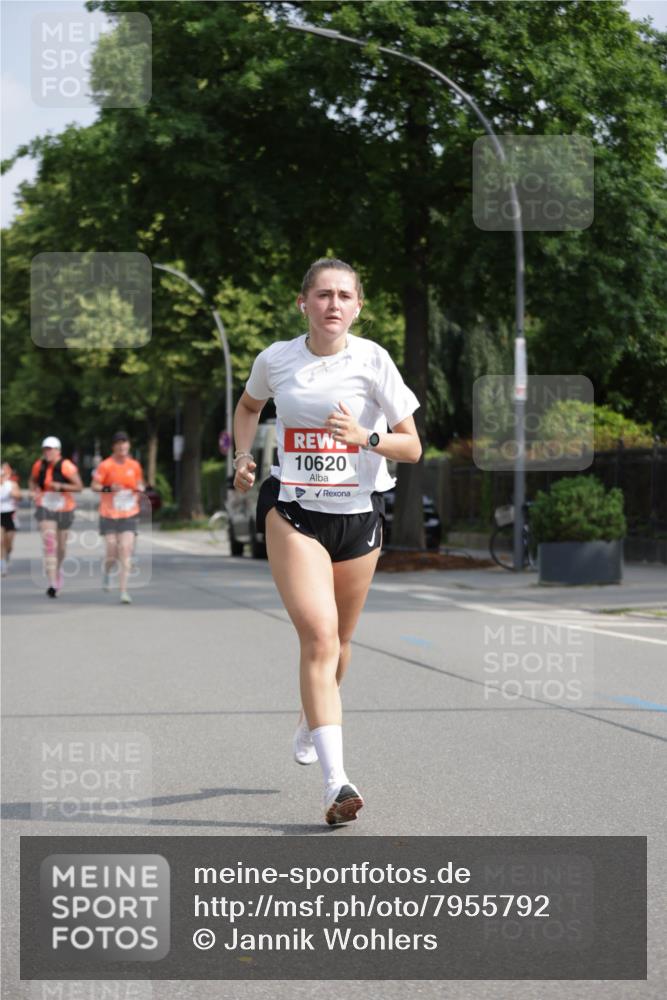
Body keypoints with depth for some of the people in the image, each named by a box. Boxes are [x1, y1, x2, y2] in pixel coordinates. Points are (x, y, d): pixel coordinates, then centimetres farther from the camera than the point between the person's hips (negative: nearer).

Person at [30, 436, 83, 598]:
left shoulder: (66, 466, -14)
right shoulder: (39, 465, -3)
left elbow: (79, 487, -14)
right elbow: (33, 481, 16)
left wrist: (61, 486, -27)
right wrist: (35, 491, -4)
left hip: (63, 509, -1)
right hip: (45, 508, 1)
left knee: (61, 546, 15)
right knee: (49, 543, -15)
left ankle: (58, 569, 49)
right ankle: (53, 584, -21)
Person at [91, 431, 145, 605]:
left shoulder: (134, 465, 6)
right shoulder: (105, 466, -5)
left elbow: (139, 483, 19)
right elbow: (94, 486, -3)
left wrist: (140, 489, -4)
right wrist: (109, 488, -21)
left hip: (129, 515, 2)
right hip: (109, 514, -2)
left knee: (126, 551, -9)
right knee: (111, 552, -3)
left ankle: (124, 592, -9)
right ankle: (106, 570, 35)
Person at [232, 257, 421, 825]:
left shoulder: (372, 360, -7)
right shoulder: (276, 359, -1)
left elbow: (412, 448, -5)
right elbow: (249, 406, 22)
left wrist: (365, 437, -23)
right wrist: (244, 456, 6)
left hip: (358, 513, 1)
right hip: (292, 510, -1)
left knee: (337, 643, 15)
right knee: (319, 635, -18)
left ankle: (311, 718, 49)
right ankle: (336, 781, -24)